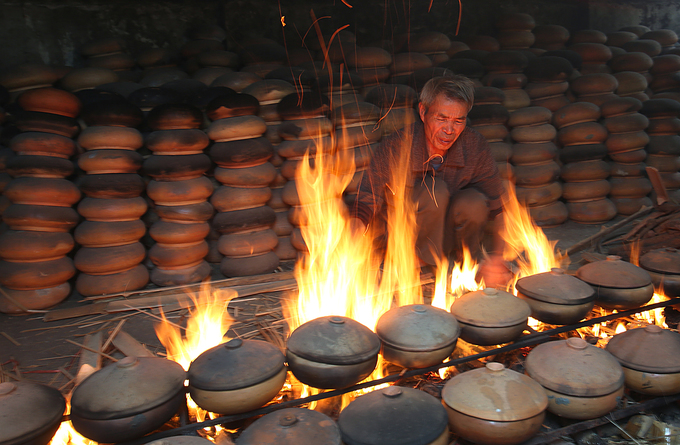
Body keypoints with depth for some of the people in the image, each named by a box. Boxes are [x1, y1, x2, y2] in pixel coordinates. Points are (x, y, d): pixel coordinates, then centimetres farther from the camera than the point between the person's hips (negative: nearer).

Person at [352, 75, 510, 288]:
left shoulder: (476, 146, -14)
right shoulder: (394, 147, -21)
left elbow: (500, 208, -8)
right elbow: (364, 209, -21)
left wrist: (497, 256, -22)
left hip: (454, 236, 3)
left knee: (473, 202, -28)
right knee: (435, 190, -30)